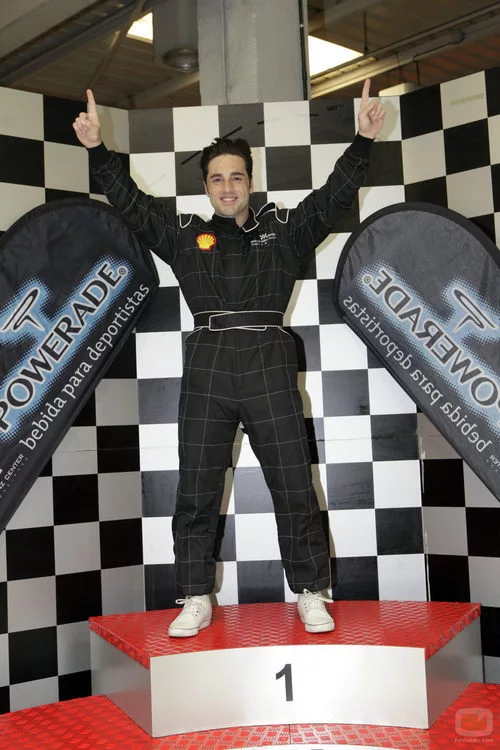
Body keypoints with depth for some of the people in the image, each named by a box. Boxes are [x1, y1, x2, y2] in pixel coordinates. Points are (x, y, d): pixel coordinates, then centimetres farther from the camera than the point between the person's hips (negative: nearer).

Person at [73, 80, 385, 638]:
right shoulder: (184, 235, 15)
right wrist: (97, 150, 4)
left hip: (270, 369, -1)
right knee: (196, 490, 3)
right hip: (206, 371, 1)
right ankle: (196, 600, 15)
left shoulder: (285, 230, 13)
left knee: (294, 486, 1)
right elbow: (131, 204, 11)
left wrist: (362, 142, -3)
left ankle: (310, 595, 13)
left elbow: (333, 198, 7)